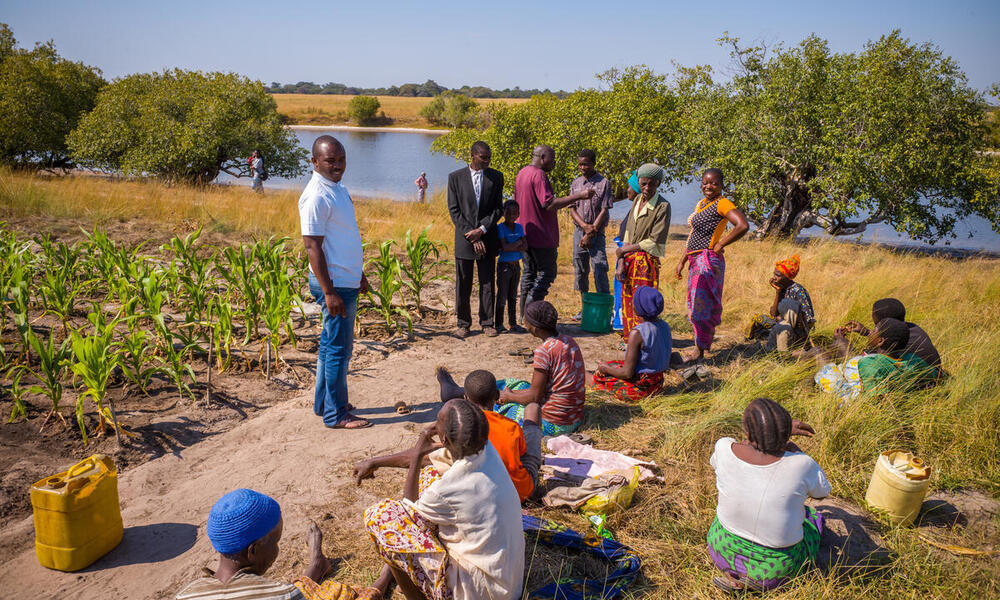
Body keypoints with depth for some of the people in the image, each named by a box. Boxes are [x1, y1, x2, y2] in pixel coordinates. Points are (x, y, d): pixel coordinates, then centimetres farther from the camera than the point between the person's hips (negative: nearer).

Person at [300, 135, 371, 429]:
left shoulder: (338, 188, 12)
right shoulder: (317, 196, -17)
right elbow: (312, 246, -21)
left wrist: (359, 274, 23)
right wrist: (329, 292, -24)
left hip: (345, 281, 10)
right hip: (334, 283, -10)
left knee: (331, 344, 18)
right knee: (339, 348, -3)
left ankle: (324, 402, 31)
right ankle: (336, 414, 8)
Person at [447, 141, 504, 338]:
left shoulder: (496, 177, 5)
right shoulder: (455, 177, 1)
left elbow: (498, 208, 2)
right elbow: (454, 210, -2)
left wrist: (481, 230, -11)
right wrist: (471, 236, -10)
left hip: (487, 238, 1)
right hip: (464, 239, -1)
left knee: (488, 283, 5)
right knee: (463, 285, 5)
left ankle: (487, 323, 15)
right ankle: (463, 323, 16)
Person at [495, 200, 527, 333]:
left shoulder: (519, 227, 6)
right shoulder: (500, 227, -10)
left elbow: (525, 246, -3)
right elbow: (504, 247, -21)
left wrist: (511, 247, -18)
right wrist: (518, 243, -9)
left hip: (516, 265, 6)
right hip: (504, 265, -6)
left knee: (513, 296, 13)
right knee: (502, 296, -1)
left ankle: (513, 323, 20)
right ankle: (498, 324, 9)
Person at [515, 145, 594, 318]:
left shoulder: (521, 173, 13)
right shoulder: (539, 175, -17)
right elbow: (549, 204, -25)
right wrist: (578, 196, -25)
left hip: (525, 234, 9)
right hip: (541, 236, -9)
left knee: (529, 272, 15)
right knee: (547, 273, -2)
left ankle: (525, 315, 18)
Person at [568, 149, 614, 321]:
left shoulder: (604, 183, -4)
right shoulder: (575, 184, 9)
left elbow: (604, 210, -8)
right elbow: (572, 209, 5)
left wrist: (591, 232, -13)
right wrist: (584, 225, -12)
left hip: (597, 233, -4)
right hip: (579, 231, 5)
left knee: (600, 270, -11)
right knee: (580, 271, 8)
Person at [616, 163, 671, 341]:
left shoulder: (663, 206, -10)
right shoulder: (637, 200, 10)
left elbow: (654, 242, -13)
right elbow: (628, 233, 9)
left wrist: (625, 249, -6)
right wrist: (621, 262, 1)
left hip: (647, 261, -6)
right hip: (630, 260, 6)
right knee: (627, 299, 10)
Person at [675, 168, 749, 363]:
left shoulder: (722, 203, -11)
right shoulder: (701, 203, 17)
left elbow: (743, 225, -26)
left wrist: (719, 245, -17)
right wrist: (682, 261, 20)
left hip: (709, 260, -9)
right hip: (695, 260, 9)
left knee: (701, 305, -8)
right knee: (694, 305, 13)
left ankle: (700, 352, -1)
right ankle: (703, 345, 24)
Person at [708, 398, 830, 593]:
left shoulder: (724, 448, -23)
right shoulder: (801, 465, -28)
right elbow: (823, 491, -3)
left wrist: (784, 430, 6)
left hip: (724, 549, 3)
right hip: (777, 566, -3)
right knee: (813, 517, 28)